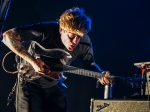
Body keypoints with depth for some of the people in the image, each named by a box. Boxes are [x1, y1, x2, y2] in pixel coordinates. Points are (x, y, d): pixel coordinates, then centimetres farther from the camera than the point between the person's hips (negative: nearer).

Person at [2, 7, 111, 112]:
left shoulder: (84, 44, -16)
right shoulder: (46, 30, -30)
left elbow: (90, 64, 4)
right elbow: (8, 36, -30)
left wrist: (101, 75, -19)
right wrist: (33, 61, -31)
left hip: (55, 85, 5)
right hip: (30, 81, -4)